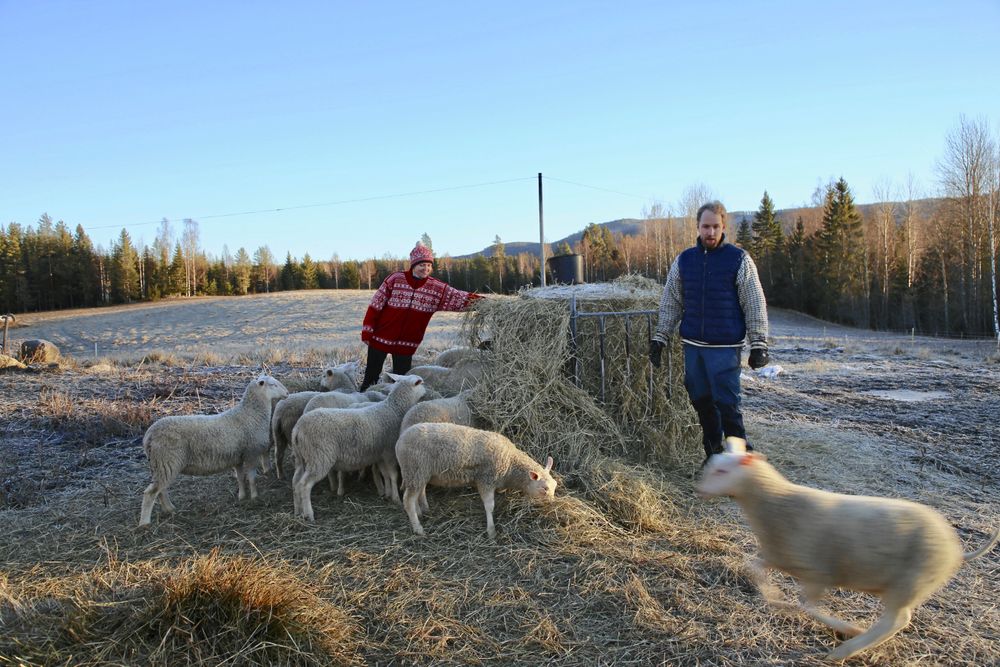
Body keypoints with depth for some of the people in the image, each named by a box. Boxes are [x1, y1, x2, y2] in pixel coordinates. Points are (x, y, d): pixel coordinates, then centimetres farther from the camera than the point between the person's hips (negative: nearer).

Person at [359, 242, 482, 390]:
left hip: (407, 344, 2)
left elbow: (457, 297, -14)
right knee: (372, 376, 9)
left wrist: (473, 299, -34)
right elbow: (376, 305, -5)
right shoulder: (395, 279, -7)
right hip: (380, 339, -2)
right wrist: (367, 331, -7)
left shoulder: (438, 288, -1)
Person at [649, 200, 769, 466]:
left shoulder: (739, 259, -3)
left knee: (726, 403, -7)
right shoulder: (684, 260, 8)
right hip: (693, 345, 4)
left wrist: (759, 344, -5)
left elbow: (755, 305, -1)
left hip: (725, 347, -4)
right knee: (701, 401, 11)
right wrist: (659, 338, 10)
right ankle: (713, 452, 25)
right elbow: (670, 303, 14)